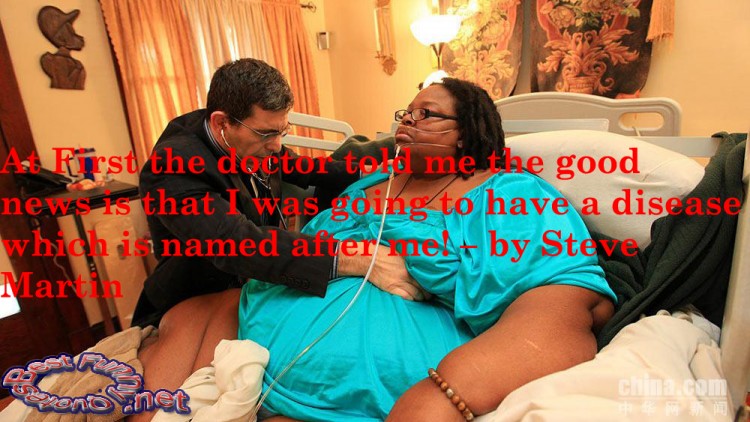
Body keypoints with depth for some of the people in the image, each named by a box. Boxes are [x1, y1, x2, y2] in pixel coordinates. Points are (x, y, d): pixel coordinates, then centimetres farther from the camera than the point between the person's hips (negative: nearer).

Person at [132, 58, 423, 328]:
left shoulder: (254, 138, -7)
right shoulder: (173, 168, -28)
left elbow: (296, 167, 10)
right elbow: (238, 242, -42)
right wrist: (352, 259, -50)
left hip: (258, 285, 7)